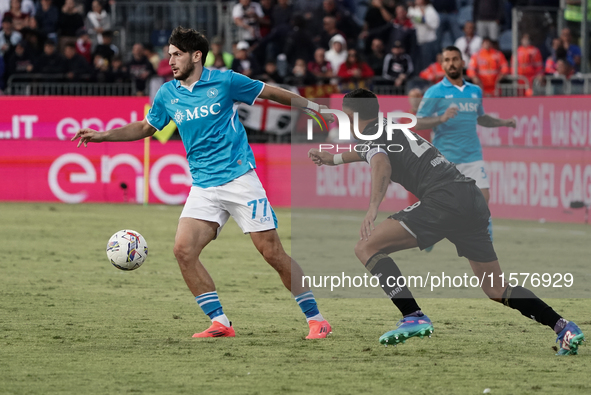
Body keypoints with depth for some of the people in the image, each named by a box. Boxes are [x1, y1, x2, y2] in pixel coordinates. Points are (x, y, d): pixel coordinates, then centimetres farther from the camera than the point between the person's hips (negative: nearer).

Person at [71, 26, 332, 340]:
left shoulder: (224, 81, -4)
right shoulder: (167, 94, 8)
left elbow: (271, 93, 7)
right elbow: (145, 127, 24)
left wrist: (312, 107, 10)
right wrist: (102, 135, 16)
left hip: (239, 178, -5)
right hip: (203, 188, 5)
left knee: (272, 252, -7)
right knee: (183, 250, -13)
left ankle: (315, 319, 3)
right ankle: (220, 323, -4)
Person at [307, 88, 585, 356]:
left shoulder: (372, 136, 3)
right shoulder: (391, 130, 29)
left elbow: (382, 166, -21)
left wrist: (372, 209, -36)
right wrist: (333, 158, 61)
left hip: (444, 199, -9)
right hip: (473, 199, 9)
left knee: (367, 247, -6)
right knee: (496, 290, 14)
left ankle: (413, 317, -17)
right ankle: (563, 327, 3)